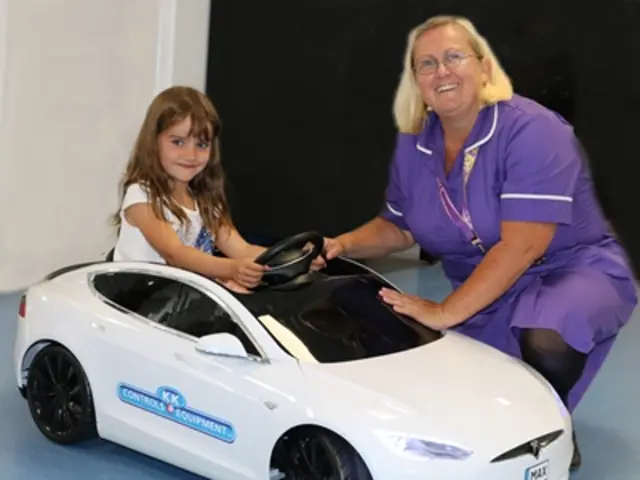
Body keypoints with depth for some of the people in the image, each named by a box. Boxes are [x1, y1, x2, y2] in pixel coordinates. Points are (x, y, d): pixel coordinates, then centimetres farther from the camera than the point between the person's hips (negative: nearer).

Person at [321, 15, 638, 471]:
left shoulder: (532, 131, -25)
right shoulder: (413, 146, -2)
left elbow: (521, 246, -31)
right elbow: (399, 228, 13)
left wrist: (446, 313, -32)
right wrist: (344, 245, -7)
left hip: (573, 270, -6)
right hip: (489, 292, 7)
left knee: (546, 344, -38)